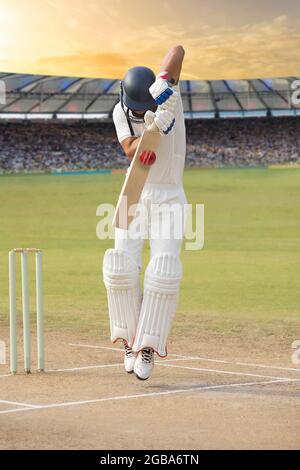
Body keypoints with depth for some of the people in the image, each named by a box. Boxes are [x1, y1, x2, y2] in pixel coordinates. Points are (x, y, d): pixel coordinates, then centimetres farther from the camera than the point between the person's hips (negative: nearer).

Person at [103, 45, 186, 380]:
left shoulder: (167, 95, -9)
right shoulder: (121, 111, -5)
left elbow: (178, 50, -22)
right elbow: (132, 152, -21)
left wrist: (165, 79, -38)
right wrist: (155, 125, -38)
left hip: (169, 199, -2)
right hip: (136, 197, 2)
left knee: (163, 272, -16)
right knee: (122, 267, -13)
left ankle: (148, 347, -6)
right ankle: (130, 340, 4)